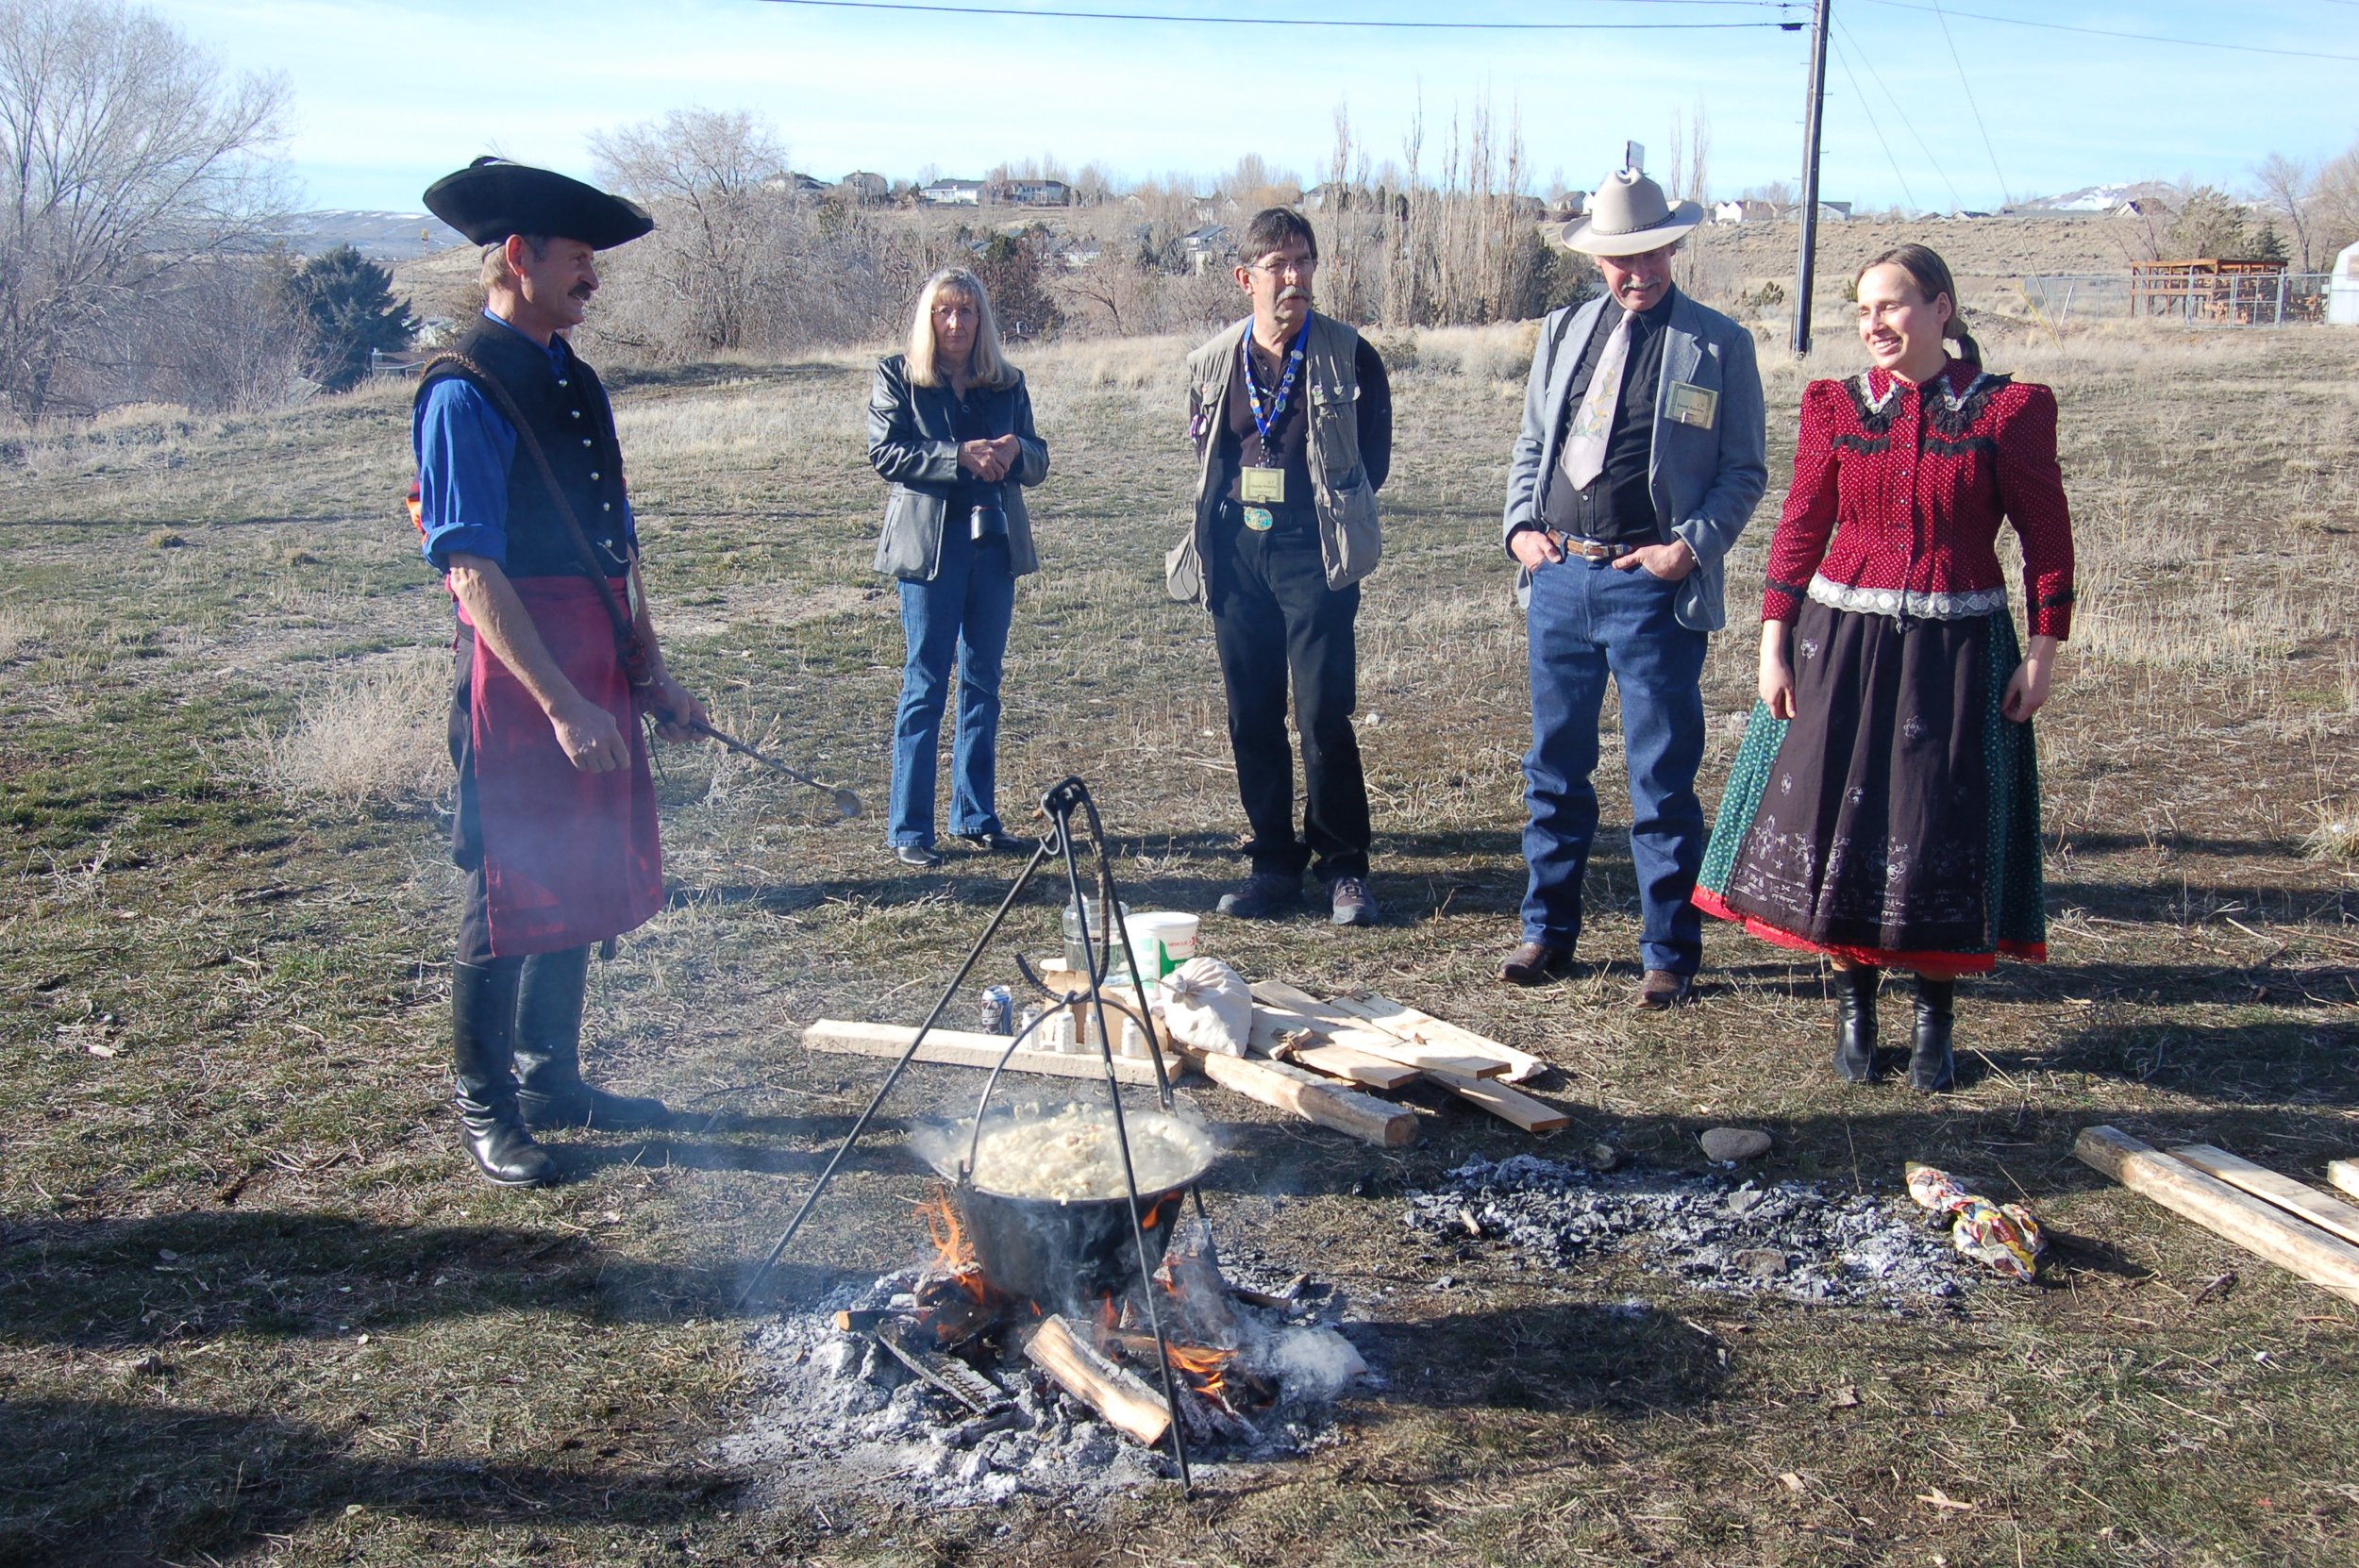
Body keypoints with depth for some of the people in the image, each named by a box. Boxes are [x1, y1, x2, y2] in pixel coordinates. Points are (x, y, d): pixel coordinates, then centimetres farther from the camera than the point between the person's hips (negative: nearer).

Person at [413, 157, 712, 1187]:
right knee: (509, 894, 1)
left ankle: (550, 1079, 31)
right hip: (516, 671, -8)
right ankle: (484, 1107, 16)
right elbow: (472, 570, -19)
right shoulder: (464, 391, -12)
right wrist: (561, 705, -24)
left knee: (585, 887, 15)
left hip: (597, 672, 8)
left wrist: (651, 675, 16)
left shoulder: (572, 379, 14)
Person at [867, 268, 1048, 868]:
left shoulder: (1007, 383, 13)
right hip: (931, 546, -4)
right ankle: (909, 830, 2)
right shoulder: (897, 378, 3)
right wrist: (960, 456, -19)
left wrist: (1015, 450, -10)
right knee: (925, 686, -3)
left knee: (983, 683, 9)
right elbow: (884, 452, -8)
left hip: (995, 545, 4)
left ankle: (976, 817, 19)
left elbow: (1037, 463, 14)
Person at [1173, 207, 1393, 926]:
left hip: (1313, 555, -4)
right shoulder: (1214, 361, 8)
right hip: (1237, 552, 4)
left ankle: (1344, 867, 6)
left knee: (1324, 717, -7)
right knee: (1251, 719, 7)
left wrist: (1332, 517, 7)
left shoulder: (1350, 357, -2)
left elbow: (1373, 458, 8)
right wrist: (1218, 528, 12)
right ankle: (1274, 862, 18)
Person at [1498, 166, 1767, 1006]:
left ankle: (1670, 953, 12)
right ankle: (1548, 931, 26)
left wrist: (1692, 546, -12)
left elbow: (1744, 471, 1)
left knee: (1663, 780, 1)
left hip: (1653, 588, -4)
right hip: (1557, 577, 5)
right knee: (1554, 767, 13)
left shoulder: (1719, 345, 0)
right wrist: (1521, 524, 3)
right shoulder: (1562, 333, 12)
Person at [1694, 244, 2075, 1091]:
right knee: (1838, 818, 4)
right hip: (1842, 640, 2)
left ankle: (1934, 1020, 18)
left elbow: (2047, 536, 1)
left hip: (1958, 648, -2)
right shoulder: (1836, 407, 4)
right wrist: (1774, 645, -1)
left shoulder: (2009, 409, -2)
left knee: (1943, 830, 2)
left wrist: (2043, 650, -3)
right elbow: (1799, 529, 4)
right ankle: (1853, 1008, 19)